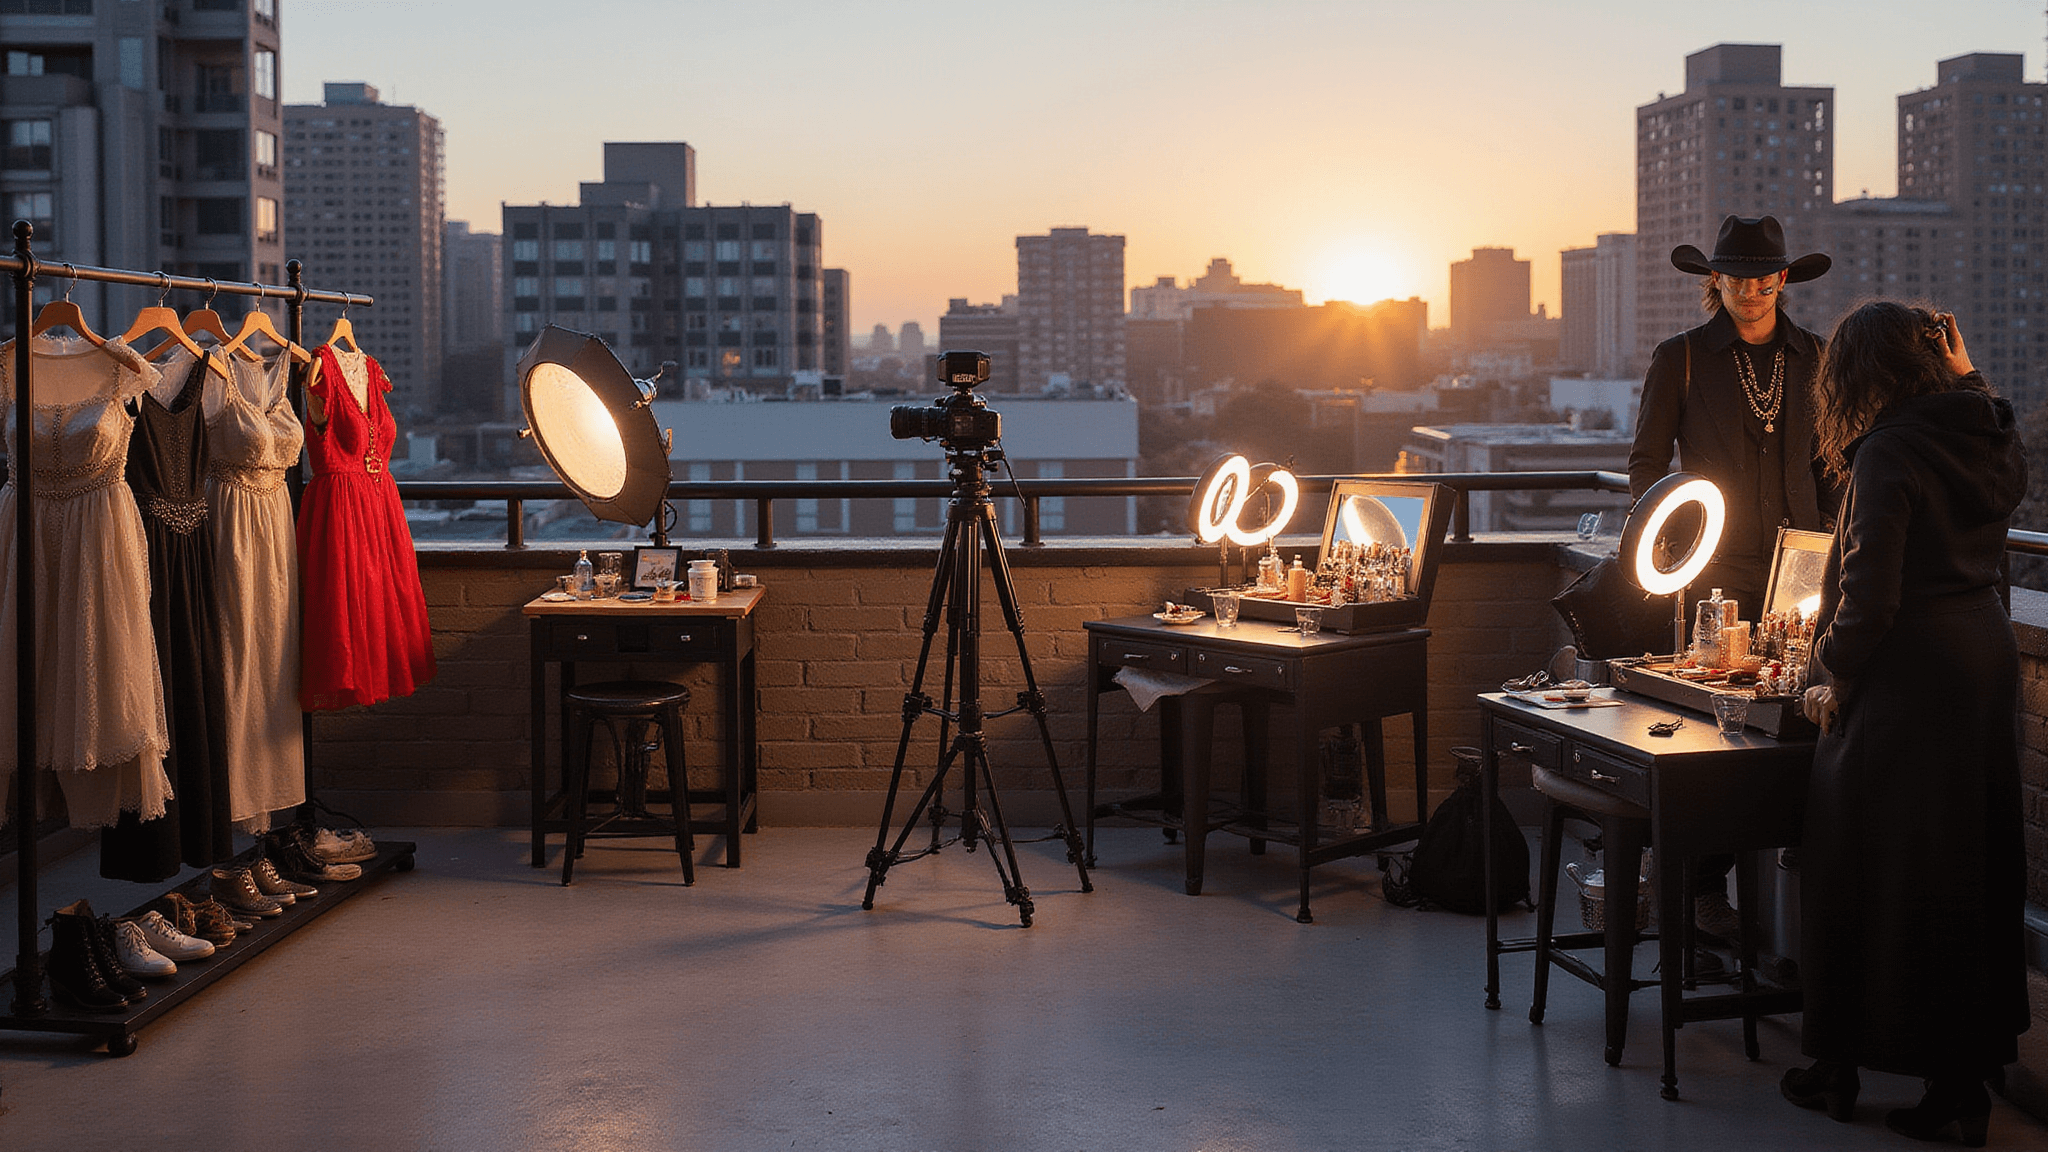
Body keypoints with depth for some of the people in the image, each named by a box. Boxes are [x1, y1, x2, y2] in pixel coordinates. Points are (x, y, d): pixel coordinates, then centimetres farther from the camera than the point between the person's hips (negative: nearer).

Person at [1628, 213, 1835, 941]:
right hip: (1713, 574, -3)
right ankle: (1707, 889, 5)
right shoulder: (1681, 359, 3)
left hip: (1797, 575, 3)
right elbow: (1646, 465, 5)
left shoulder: (1813, 359, 11)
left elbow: (1827, 464, 19)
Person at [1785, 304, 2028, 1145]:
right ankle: (1966, 1083, 19)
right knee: (1972, 874, 14)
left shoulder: (1889, 452, -16)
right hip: (1987, 665, 8)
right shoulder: (1990, 436, 7)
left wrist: (1834, 675, -8)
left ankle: (1837, 1068, 17)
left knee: (1864, 875, 5)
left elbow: (1872, 593, -20)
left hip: (1908, 681, -8)